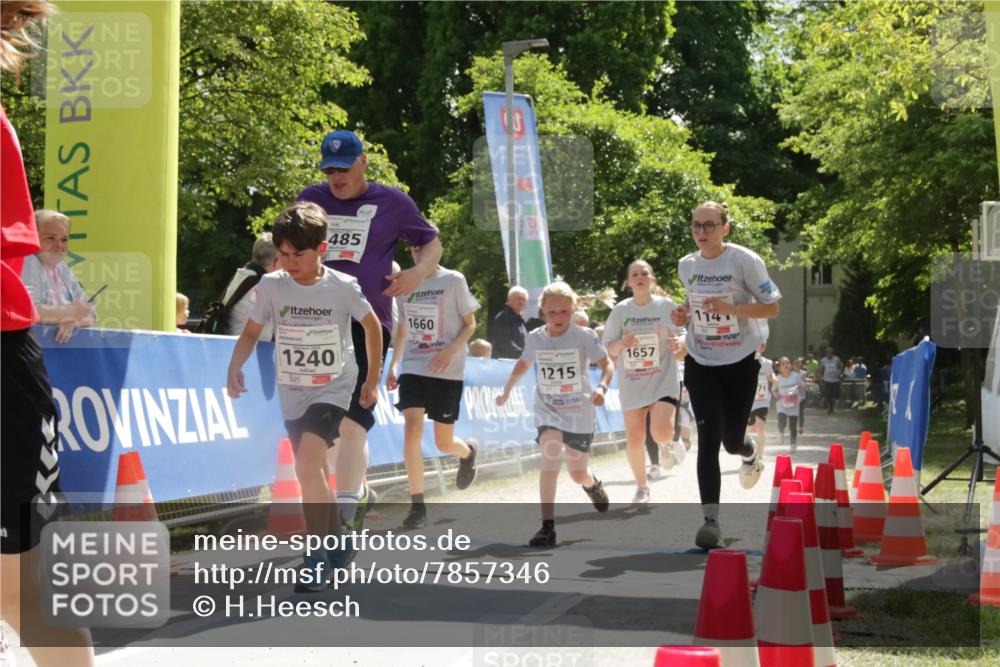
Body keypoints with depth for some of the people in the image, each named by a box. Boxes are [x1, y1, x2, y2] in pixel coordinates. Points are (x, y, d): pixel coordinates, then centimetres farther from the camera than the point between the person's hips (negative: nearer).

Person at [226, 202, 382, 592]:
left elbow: (372, 325, 4)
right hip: (293, 394, 4)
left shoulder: (342, 288, -12)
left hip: (333, 389, -4)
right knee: (312, 475, 12)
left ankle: (317, 560, -16)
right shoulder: (271, 286, -7)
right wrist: (234, 368, -14)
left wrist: (372, 378, 6)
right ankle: (337, 550, 30)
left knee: (308, 465, -23)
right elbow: (252, 331, 3)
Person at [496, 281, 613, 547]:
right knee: (550, 459, -23)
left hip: (579, 412, -1)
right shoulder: (534, 338, -3)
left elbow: (607, 364, -8)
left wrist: (602, 387, -27)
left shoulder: (584, 337, -12)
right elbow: (523, 363, 17)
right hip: (547, 410, 1)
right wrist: (506, 391, 20)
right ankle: (547, 527, -21)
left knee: (578, 473, 9)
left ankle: (593, 485, 50)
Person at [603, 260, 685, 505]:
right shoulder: (621, 310, 1)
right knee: (634, 439, 2)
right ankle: (641, 487, 24)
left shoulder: (667, 306, -1)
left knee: (662, 432, -21)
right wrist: (621, 344, -21)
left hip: (663, 381, -2)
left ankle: (666, 444, 18)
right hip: (631, 384, 2)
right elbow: (609, 350, 1)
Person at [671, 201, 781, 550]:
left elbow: (772, 308, -10)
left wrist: (730, 308, -24)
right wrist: (684, 313, -1)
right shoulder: (686, 266, 3)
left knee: (732, 440, 7)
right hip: (700, 363, 2)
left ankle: (750, 451, 47)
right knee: (709, 437, -12)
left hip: (740, 363, -2)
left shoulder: (745, 260, -11)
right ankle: (710, 518, -15)